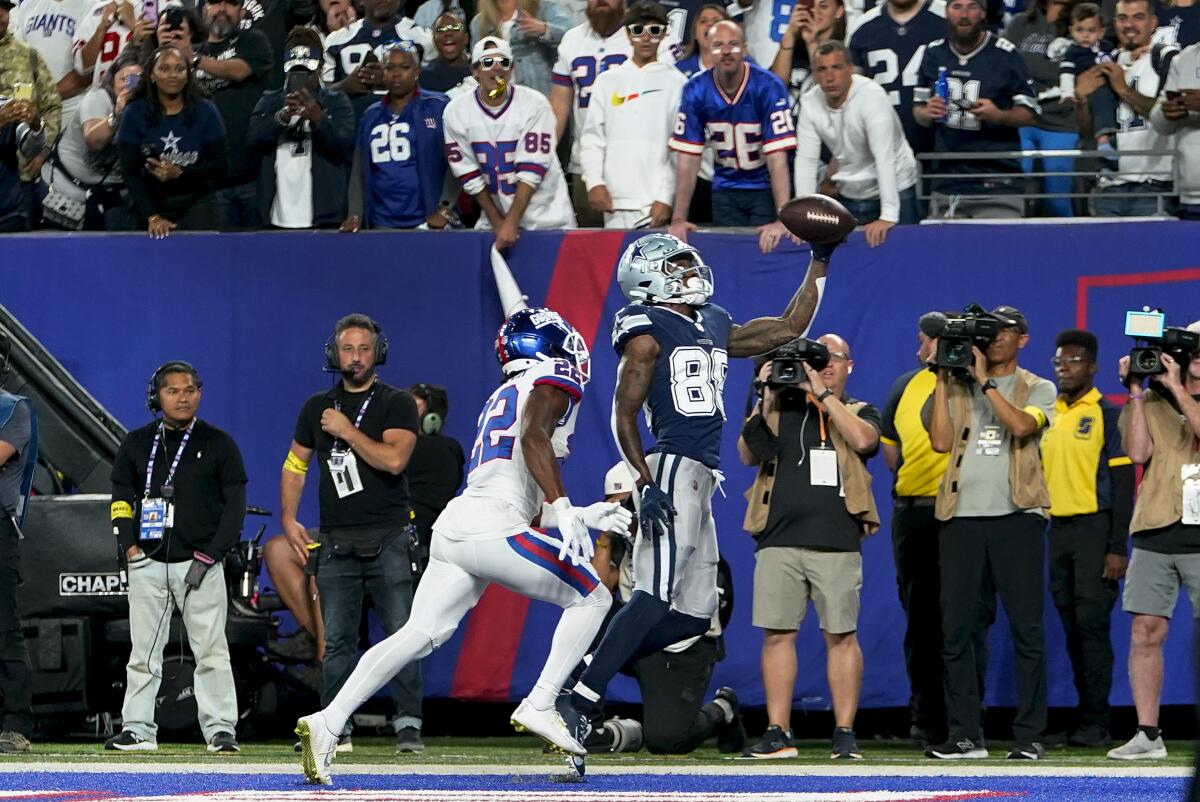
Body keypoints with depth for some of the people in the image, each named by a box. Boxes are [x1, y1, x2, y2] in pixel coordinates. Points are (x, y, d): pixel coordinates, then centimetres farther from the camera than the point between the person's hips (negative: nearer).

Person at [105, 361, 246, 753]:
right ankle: (137, 730, 4)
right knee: (143, 651, 2)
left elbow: (235, 507, 2)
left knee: (211, 650, -6)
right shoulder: (137, 443, 11)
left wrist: (208, 557, -7)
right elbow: (121, 498, 15)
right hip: (148, 563, 2)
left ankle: (220, 729, -3)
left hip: (201, 565, -2)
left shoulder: (218, 444, 4)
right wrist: (128, 545, -1)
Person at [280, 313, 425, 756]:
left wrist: (346, 430, -10)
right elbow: (295, 465, 21)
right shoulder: (318, 407, 13)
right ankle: (336, 728, 9)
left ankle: (408, 724, -7)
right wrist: (289, 519, 9)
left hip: (388, 539, -3)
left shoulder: (396, 403, 0)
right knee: (337, 640, 4)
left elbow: (394, 459, -16)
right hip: (336, 542, 3)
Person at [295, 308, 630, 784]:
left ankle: (327, 722, -12)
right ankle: (539, 706, -6)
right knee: (592, 598, 3)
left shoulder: (502, 399, 32)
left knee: (419, 636, 0)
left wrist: (583, 516, 35)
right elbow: (533, 438, -16)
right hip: (492, 526, -8)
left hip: (453, 527, 8)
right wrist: (563, 509, -24)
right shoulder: (552, 383, 6)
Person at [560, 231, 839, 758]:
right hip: (671, 470, -9)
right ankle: (578, 700, -25)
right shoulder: (648, 332, -4)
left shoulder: (716, 328, 20)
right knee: (658, 595, -21)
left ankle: (582, 672, 8)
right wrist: (647, 484, -19)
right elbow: (623, 416, -8)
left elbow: (789, 328, 29)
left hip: (701, 477, 9)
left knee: (694, 613, 6)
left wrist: (819, 263, 26)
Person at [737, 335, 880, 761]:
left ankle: (844, 734, 2)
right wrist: (765, 401, -4)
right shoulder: (779, 408, 17)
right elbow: (748, 454, 5)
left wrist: (825, 395, -8)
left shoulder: (859, 412, 13)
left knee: (840, 636, -2)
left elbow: (864, 440, -10)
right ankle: (778, 733, 4)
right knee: (777, 633, -1)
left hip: (836, 543, -2)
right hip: (778, 539, 2)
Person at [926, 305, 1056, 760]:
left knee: (1026, 628, -4)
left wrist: (984, 381, -8)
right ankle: (965, 735, 4)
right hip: (961, 516, 3)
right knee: (955, 628, 0)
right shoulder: (957, 389, 16)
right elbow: (941, 441, 2)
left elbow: (1021, 424, -11)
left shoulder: (1038, 389, 9)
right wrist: (943, 381, 2)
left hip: (1016, 516, -3)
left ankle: (1029, 735, -1)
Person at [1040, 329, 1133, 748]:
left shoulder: (1107, 415, -3)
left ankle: (1096, 721, -9)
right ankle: (1086, 717, 11)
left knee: (1092, 623, -10)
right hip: (1056, 528, 6)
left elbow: (1123, 482, -7)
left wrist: (1117, 548, -13)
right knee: (1072, 626, 7)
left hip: (1093, 528, -6)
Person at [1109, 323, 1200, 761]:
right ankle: (1147, 734, 2)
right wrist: (1136, 393, -3)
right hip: (1155, 532, 2)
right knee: (1145, 632, -2)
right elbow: (1138, 450, -2)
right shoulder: (1151, 404, 13)